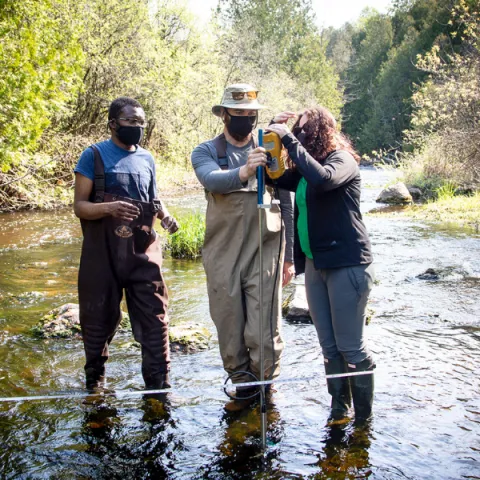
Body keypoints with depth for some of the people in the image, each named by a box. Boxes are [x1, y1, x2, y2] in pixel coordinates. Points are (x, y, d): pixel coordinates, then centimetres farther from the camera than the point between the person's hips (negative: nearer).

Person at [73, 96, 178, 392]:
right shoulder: (94, 155, -4)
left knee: (155, 316, -1)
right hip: (103, 251, -3)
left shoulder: (147, 159, 12)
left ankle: (159, 384, 7)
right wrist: (109, 208, -28)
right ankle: (95, 381, 28)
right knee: (99, 318, 8)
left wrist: (165, 214, 0)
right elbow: (80, 206, -8)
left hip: (142, 251, 4)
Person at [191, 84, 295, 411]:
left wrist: (290, 257, 8)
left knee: (264, 332, -3)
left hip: (264, 253, -1)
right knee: (230, 330, 9)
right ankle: (244, 387, 27)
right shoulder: (206, 152, 5)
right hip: (222, 257, 1)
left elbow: (287, 206, 10)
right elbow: (212, 179, -19)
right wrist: (244, 171, -40)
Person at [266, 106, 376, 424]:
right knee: (329, 346, 11)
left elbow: (322, 178, -30)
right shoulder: (303, 170, 14)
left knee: (351, 346, -2)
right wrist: (274, 133, 3)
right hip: (315, 264, 8)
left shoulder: (342, 159, -10)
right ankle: (339, 409, 21)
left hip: (347, 264, -7)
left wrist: (289, 139, -23)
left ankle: (364, 417, 11)